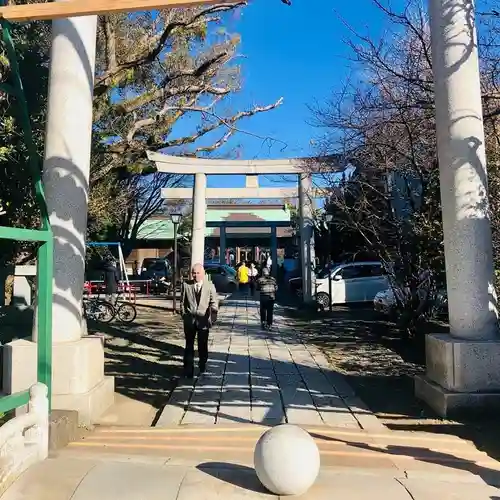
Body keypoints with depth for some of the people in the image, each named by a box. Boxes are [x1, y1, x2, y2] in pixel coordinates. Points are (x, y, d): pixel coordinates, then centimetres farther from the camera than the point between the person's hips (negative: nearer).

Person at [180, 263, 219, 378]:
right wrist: (184, 315, 0)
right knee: (189, 345, 5)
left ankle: (202, 365, 34)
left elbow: (214, 302, -4)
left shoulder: (210, 286, -2)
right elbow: (182, 302, 6)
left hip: (203, 320, 0)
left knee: (203, 345, 12)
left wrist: (213, 315, -17)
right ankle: (188, 369, 13)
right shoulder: (186, 285, 2)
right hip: (189, 320, 0)